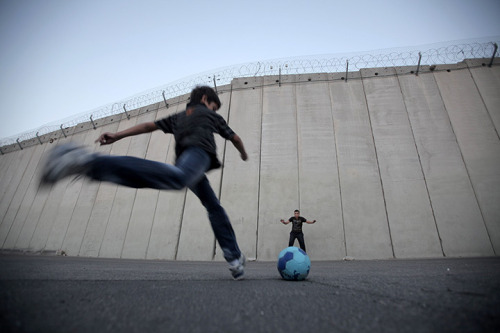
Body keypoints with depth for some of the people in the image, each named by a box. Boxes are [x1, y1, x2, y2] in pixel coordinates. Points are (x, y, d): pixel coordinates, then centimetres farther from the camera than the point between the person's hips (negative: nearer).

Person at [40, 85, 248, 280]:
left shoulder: (178, 117, 39)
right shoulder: (211, 116, 31)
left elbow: (150, 125, 25)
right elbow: (235, 138, 39)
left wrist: (117, 135, 20)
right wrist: (243, 153, 58)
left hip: (185, 157, 6)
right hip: (199, 151, -6)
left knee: (214, 208, 14)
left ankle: (234, 259, 13)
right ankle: (91, 163, -49)